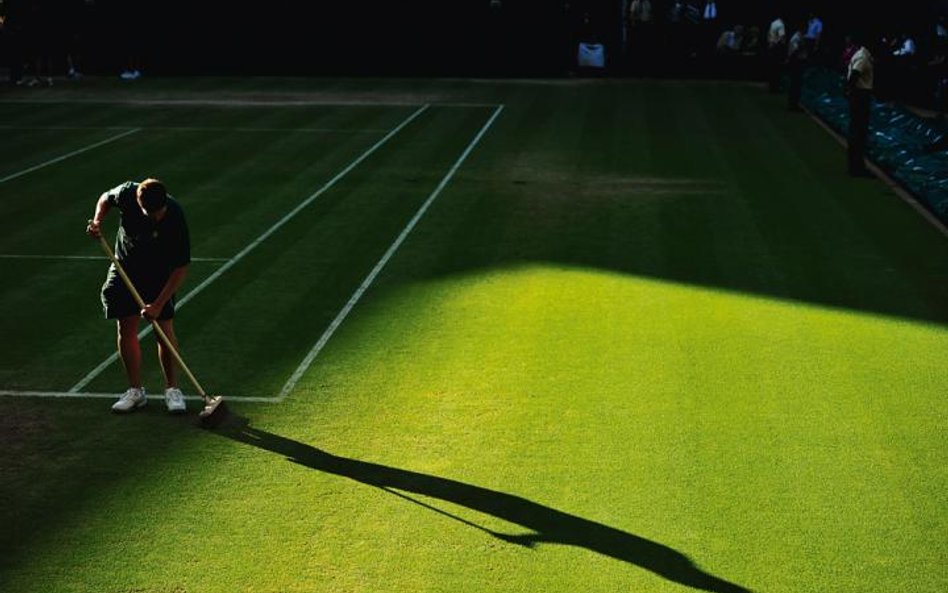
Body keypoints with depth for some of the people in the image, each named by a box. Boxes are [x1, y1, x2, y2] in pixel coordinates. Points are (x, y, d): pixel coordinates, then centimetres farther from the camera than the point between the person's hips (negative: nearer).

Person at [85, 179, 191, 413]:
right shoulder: (127, 193, -25)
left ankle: (171, 388, 8)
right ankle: (135, 390, 10)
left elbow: (181, 268, -26)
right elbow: (106, 198, 2)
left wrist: (159, 304, -28)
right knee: (126, 328, 0)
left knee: (165, 329, -7)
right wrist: (97, 220, -16)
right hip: (126, 268, 3)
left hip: (160, 274, -2)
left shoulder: (175, 217, -32)